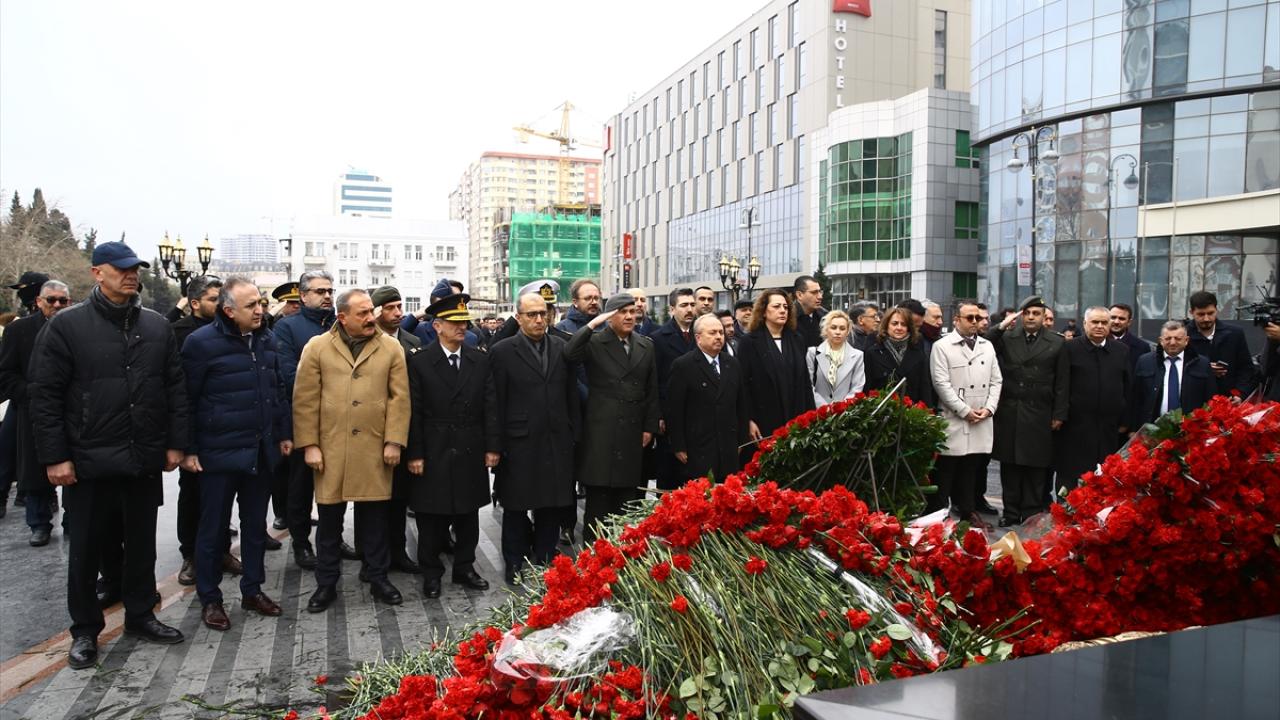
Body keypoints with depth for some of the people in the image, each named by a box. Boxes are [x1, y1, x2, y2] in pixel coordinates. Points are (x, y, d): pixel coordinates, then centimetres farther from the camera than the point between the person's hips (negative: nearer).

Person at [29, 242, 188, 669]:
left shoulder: (157, 327, 6)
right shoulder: (67, 326, -5)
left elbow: (175, 388, 8)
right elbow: (45, 395, -7)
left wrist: (175, 443, 3)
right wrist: (55, 456, -11)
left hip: (146, 460, 3)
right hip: (88, 461, -3)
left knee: (142, 544, 15)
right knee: (85, 549, 9)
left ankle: (140, 616, 31)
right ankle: (85, 630, 25)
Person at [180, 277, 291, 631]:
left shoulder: (267, 339, 6)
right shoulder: (202, 342, -11)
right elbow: (187, 399, -9)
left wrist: (284, 433, 14)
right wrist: (188, 450, -9)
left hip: (261, 451, 6)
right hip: (218, 453, -5)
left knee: (256, 524, 14)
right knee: (214, 528, 6)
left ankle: (252, 589, 28)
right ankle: (210, 599, 20)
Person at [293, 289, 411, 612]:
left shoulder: (391, 348, 3)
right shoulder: (317, 347, 2)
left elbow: (399, 397, 0)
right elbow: (305, 400, 0)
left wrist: (394, 441, -5)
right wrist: (309, 445, -4)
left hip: (375, 448, 0)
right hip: (330, 448, 0)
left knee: (374, 517, 9)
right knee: (329, 518, 9)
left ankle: (378, 578, 24)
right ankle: (326, 584, 23)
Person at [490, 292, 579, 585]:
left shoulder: (562, 348, 6)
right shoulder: (502, 352, -4)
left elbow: (572, 396, 9)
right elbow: (497, 403, -5)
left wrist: (573, 436, 6)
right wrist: (498, 445, -7)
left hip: (556, 443, 3)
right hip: (519, 444, -3)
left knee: (552, 507, 11)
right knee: (515, 509, 10)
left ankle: (544, 563, 26)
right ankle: (514, 567, 24)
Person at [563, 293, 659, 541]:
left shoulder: (646, 346, 12)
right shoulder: (594, 342, -1)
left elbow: (652, 390, 13)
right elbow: (569, 354, -22)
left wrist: (650, 427, 8)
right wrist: (592, 324, -19)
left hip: (633, 432, 4)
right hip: (601, 431, -4)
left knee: (628, 496, 8)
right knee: (598, 497, 1)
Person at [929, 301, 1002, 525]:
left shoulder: (987, 346, 14)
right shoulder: (942, 346, -4)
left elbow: (996, 381, 13)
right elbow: (941, 384, -10)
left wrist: (989, 408, -2)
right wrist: (965, 411, -12)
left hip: (981, 422, 5)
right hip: (953, 420, -5)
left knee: (970, 468, 12)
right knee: (945, 469, -1)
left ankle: (967, 510, 22)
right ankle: (937, 513, 7)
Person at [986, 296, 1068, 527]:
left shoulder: (1057, 343, 4)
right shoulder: (1006, 338, 7)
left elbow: (1062, 383, 2)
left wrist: (1059, 415, -2)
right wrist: (1000, 327, -11)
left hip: (1039, 415, -1)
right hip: (1009, 413, 1)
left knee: (1036, 468, 4)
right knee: (1010, 466, 7)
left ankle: (1032, 514, 14)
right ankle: (1011, 512, 17)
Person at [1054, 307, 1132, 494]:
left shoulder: (1122, 351, 11)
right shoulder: (1070, 349, 0)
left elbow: (1127, 388, 12)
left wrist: (1124, 421, 8)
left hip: (1109, 428, 3)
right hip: (1076, 426, -3)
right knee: (1070, 475, 2)